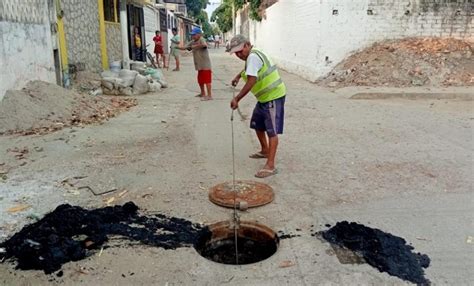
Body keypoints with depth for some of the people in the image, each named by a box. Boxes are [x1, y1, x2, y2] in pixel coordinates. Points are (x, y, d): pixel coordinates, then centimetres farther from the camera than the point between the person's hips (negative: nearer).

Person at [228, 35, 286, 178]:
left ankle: (270, 166, -12)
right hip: (264, 97, 11)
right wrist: (238, 76, 23)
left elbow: (251, 82, -29)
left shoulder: (253, 57, -20)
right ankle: (265, 151, 40)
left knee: (271, 131, -11)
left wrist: (236, 99, -27)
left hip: (273, 97, -11)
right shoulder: (252, 56, 11)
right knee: (257, 125, 21)